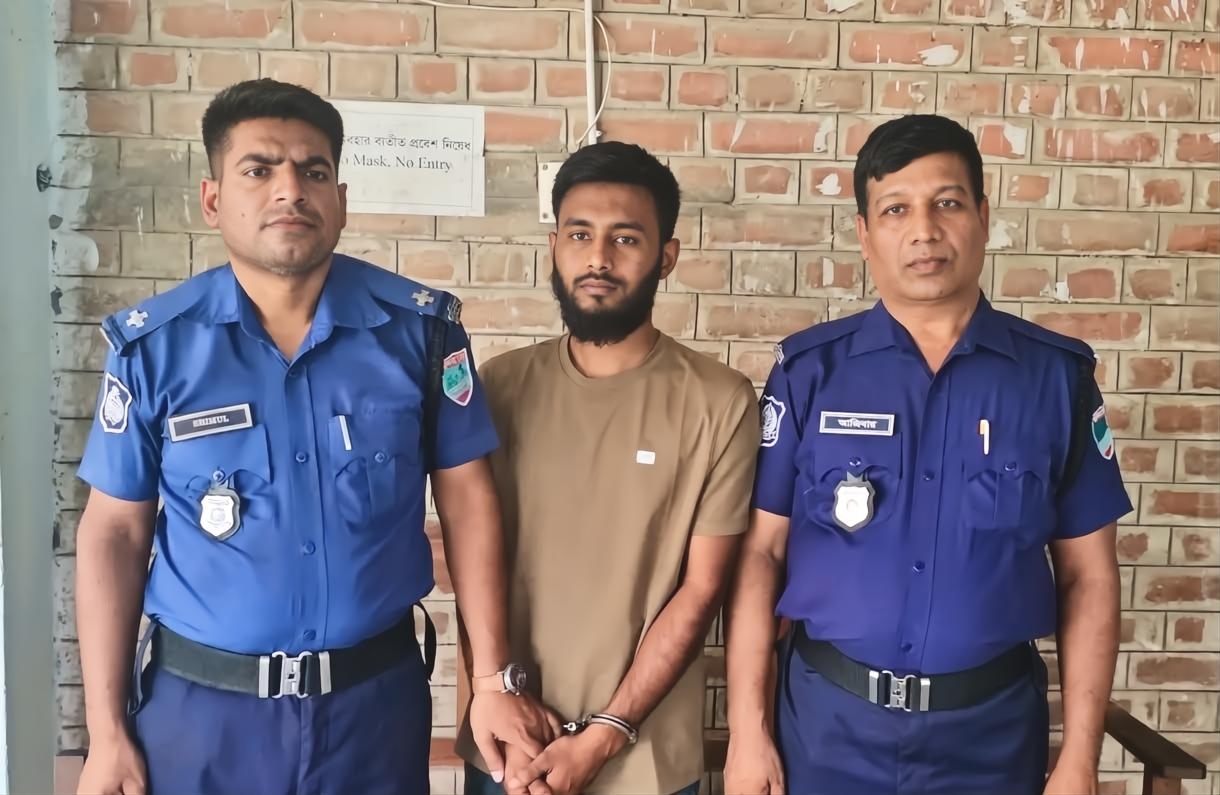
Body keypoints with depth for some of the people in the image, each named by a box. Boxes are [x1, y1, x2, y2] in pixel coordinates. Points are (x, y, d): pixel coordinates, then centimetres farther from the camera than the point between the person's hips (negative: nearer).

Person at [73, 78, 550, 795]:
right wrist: (107, 731, -2)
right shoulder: (153, 344, -7)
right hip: (200, 705, 0)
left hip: (378, 696, 1)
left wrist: (494, 678, -4)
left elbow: (466, 497, -3)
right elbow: (116, 531, -2)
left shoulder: (421, 326, -7)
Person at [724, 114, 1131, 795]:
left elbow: (1088, 576, 0)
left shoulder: (1058, 374, -3)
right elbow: (761, 551, -4)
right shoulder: (809, 370, -5)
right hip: (829, 719, 0)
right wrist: (748, 731, -7)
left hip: (992, 727, 1)